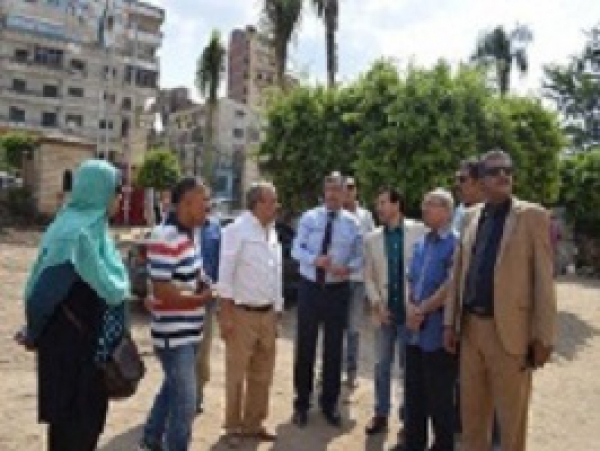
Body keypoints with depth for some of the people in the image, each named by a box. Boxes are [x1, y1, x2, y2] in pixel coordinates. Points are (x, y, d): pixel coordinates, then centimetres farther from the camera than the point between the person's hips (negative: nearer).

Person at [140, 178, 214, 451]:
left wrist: (202, 285, -1)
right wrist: (201, 298, -14)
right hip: (174, 335, -10)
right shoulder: (165, 238, -22)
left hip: (188, 331, 10)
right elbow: (162, 291, -25)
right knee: (185, 400, 0)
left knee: (173, 388, 25)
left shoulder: (189, 234, 7)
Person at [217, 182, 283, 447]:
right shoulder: (237, 230, -11)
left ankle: (253, 424, 31)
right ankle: (233, 427, 23)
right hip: (243, 313, -7)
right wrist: (226, 315, -15)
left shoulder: (272, 232, 9)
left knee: (262, 373, 15)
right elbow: (225, 274, -13)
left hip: (267, 313, 7)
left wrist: (276, 312, 14)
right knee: (236, 373, 6)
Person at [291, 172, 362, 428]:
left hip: (337, 290, 1)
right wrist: (315, 259, -22)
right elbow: (296, 249, -3)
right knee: (305, 345, 7)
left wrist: (349, 268, -20)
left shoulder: (351, 223, 1)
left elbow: (359, 256, 2)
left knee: (334, 347, 10)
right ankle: (301, 402, 23)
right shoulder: (309, 218, 0)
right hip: (309, 287, 0)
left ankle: (329, 403, 28)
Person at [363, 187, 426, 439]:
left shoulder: (419, 231, -6)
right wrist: (377, 304, -6)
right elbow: (369, 276, 7)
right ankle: (381, 414, 25)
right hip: (384, 311, 3)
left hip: (410, 311, -3)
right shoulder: (372, 238, 4)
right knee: (382, 365, 11)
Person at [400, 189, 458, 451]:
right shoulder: (421, 244, 11)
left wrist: (422, 309, -13)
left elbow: (450, 286, -19)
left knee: (439, 396, 6)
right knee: (413, 391, 16)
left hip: (438, 330, -7)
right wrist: (410, 307, -4)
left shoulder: (454, 244, -13)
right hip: (415, 330, 7)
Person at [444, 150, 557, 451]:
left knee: (511, 420, 9)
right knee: (471, 413, 17)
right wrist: (451, 322, 7)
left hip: (510, 330, -4)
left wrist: (543, 337, -11)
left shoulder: (532, 216, -5)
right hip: (471, 327, 5)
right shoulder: (471, 216, 9)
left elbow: (543, 279, -8)